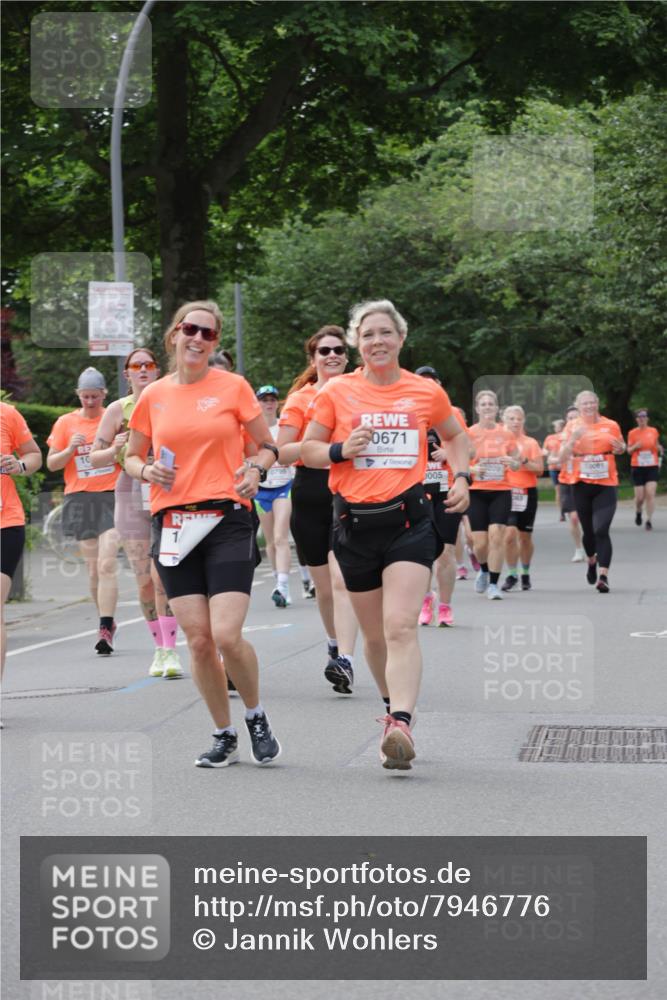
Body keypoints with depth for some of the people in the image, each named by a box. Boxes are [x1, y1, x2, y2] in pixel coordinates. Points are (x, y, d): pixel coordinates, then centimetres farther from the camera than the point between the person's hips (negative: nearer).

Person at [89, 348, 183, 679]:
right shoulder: (118, 410, 5)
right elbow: (94, 458, 8)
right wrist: (116, 449, -11)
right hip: (131, 495, 2)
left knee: (162, 574, -15)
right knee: (145, 581, 2)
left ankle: (170, 651, -12)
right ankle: (159, 648, 16)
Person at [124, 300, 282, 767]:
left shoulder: (233, 387, 1)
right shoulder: (153, 397, 8)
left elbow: (268, 445, 10)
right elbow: (132, 457, 19)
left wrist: (256, 470, -11)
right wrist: (148, 471, -3)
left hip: (227, 518, -3)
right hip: (173, 525, 3)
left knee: (227, 636, -14)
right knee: (198, 640, 0)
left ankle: (257, 717, 13)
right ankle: (225, 736, 16)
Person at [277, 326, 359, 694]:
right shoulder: (301, 398, 3)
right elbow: (282, 453, -4)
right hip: (311, 494, 1)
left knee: (342, 579, -16)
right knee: (323, 584, 10)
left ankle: (344, 661, -25)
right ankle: (334, 643, 35)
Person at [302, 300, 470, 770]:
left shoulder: (427, 392, 5)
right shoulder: (336, 392, 3)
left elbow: (456, 435, 24)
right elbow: (308, 448, 9)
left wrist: (461, 478, 8)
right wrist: (341, 450, -10)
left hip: (409, 519, -2)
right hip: (355, 520, 2)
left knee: (401, 627, -18)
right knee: (375, 633, 11)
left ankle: (401, 726, -28)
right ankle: (393, 708, 34)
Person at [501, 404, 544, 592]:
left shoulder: (531, 443, 4)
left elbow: (539, 469, -2)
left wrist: (523, 461, -17)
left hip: (527, 492, 1)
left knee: (525, 536, 8)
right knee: (509, 533, -15)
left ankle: (525, 573, 25)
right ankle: (512, 574, -3)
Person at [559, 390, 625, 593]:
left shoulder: (611, 426, 0)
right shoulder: (573, 427, 0)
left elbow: (621, 449, 18)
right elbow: (563, 458, -5)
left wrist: (620, 448, -6)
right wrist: (573, 438, -21)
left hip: (606, 485, -1)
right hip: (582, 485, 1)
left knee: (601, 530, -15)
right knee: (588, 531, 12)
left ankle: (603, 576, -15)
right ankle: (592, 561, 42)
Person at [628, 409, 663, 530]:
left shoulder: (654, 431, 4)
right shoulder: (632, 433, 1)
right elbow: (629, 451, 6)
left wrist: (660, 449, -4)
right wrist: (635, 447, -15)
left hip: (652, 467, 1)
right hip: (637, 467, 0)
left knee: (650, 494, -12)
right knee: (639, 496, 0)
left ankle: (649, 520, -7)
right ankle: (638, 512, 32)